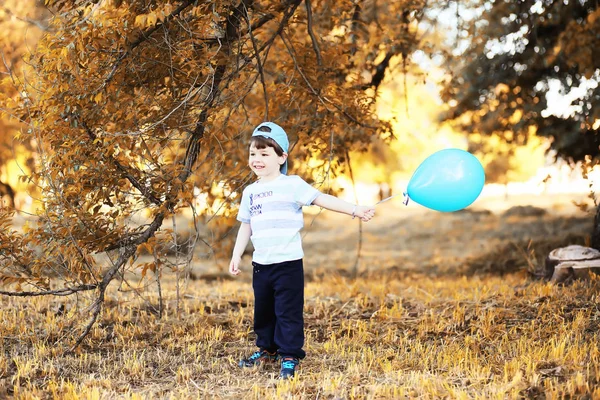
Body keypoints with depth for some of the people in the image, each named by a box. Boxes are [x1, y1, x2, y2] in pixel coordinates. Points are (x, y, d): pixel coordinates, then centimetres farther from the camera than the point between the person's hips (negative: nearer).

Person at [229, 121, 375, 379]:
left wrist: (355, 210, -24)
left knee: (288, 311, -1)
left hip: (288, 263, -6)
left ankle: (290, 356, 9)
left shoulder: (292, 185, -7)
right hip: (261, 264, 6)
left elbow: (322, 199, -14)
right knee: (263, 310, 17)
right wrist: (236, 256, 14)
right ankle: (267, 350, 33)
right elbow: (246, 225, 18)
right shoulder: (250, 192, 10)